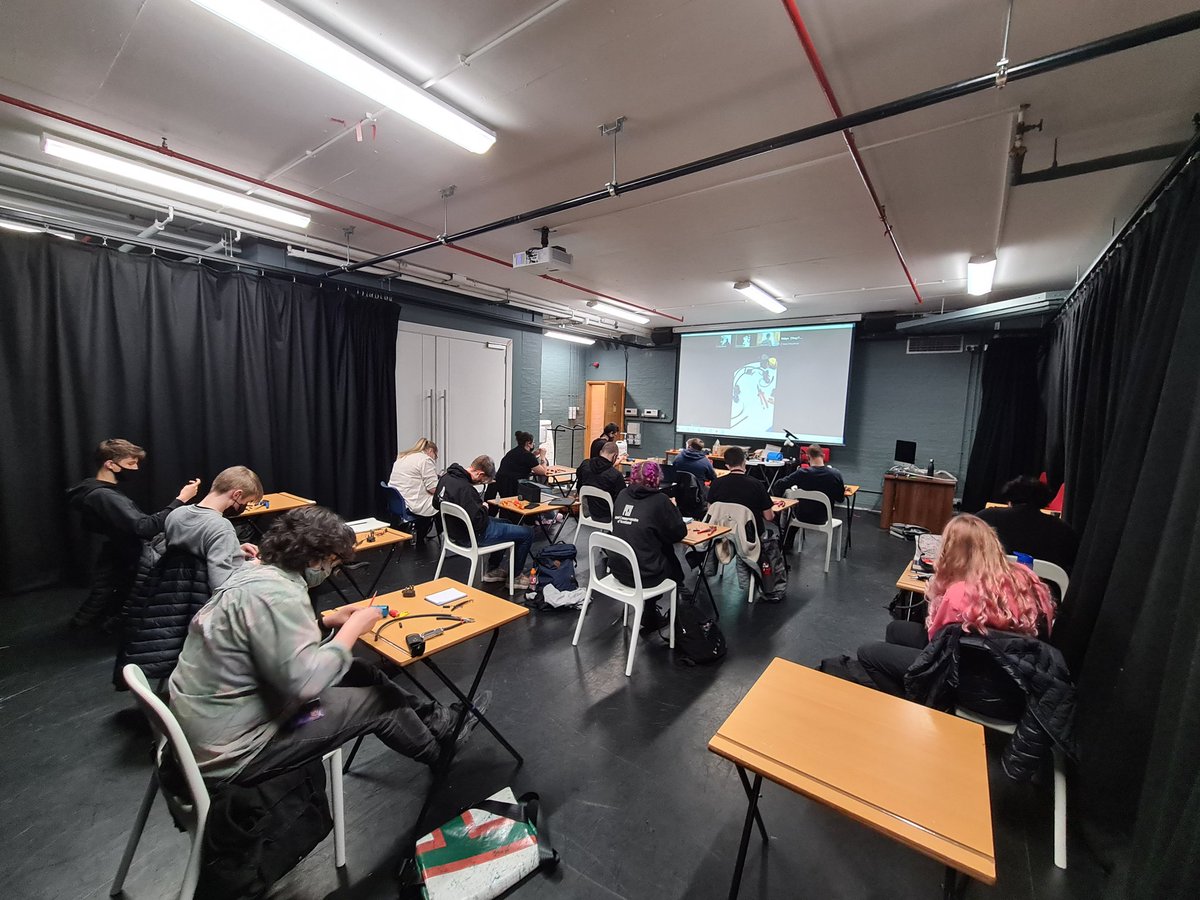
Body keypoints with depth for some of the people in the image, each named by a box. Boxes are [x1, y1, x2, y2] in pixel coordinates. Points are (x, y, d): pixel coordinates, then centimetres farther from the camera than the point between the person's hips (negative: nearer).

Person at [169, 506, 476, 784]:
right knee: (379, 701, 2)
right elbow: (306, 682, -33)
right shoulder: (277, 595, -30)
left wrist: (327, 621, 5)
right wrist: (353, 628, -20)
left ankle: (434, 719, 28)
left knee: (360, 673, 11)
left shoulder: (253, 572, 0)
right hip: (231, 751, -9)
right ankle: (439, 751, 28)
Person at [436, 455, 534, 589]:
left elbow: (436, 503, 14)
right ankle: (516, 576, 14)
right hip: (474, 536, -10)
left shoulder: (446, 477, -4)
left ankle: (495, 569, 32)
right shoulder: (464, 489, -32)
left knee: (505, 522, 31)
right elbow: (478, 522, -33)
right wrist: (484, 508, -12)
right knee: (527, 533, -2)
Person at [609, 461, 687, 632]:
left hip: (617, 569, 5)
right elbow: (679, 533, -7)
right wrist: (672, 509, 9)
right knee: (675, 565, 25)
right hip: (644, 575, -5)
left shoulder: (622, 496, 1)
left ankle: (650, 617, 37)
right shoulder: (660, 500, -15)